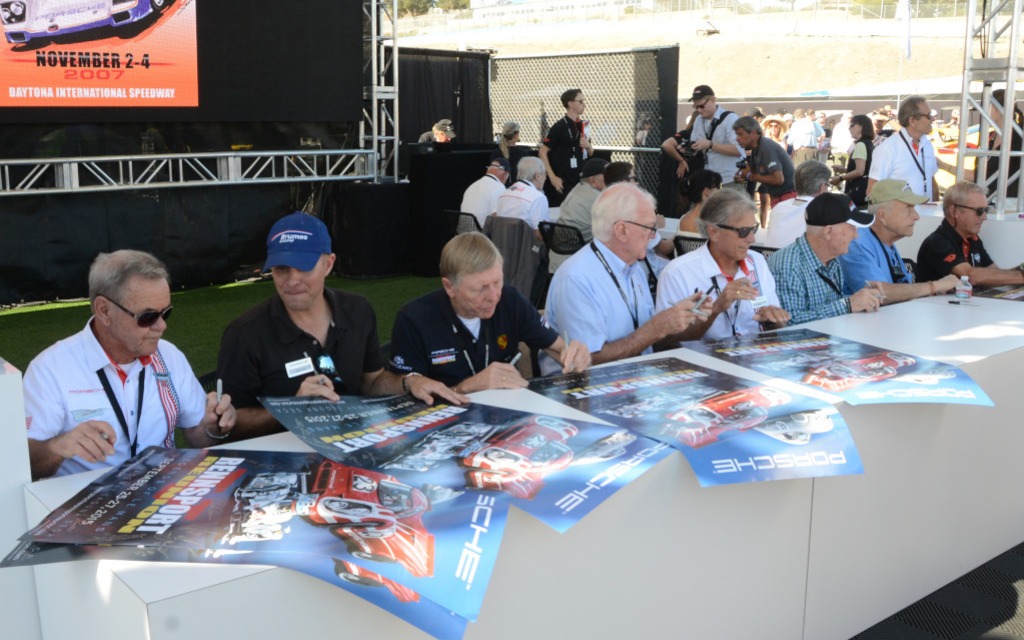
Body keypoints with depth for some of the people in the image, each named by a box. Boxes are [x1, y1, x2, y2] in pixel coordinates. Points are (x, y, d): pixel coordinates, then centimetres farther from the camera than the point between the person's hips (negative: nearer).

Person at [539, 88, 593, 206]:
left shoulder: (584, 125, 9)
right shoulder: (560, 127, -11)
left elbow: (590, 153, 20)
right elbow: (542, 152, -12)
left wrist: (588, 146, -3)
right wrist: (552, 177, -17)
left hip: (580, 180, 7)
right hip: (562, 182, -6)